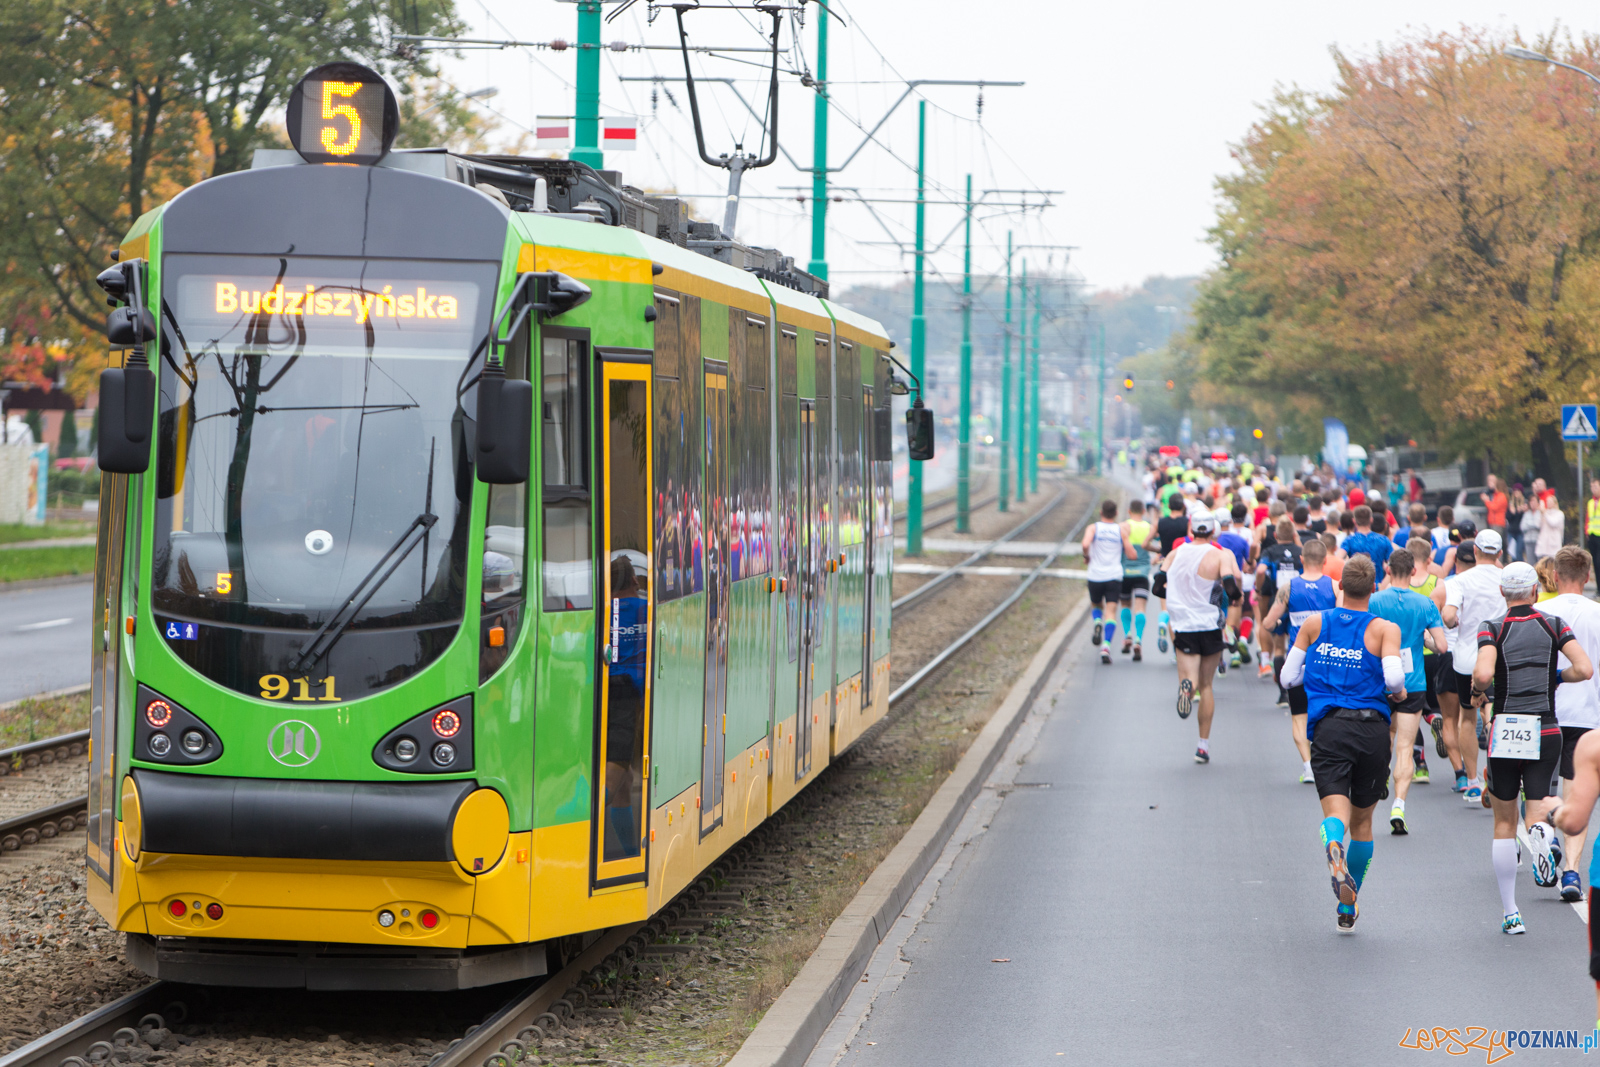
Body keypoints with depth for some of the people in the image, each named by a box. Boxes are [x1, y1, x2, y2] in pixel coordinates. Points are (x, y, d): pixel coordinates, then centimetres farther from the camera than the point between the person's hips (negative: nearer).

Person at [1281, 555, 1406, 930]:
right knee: (1362, 819, 16)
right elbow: (1393, 677, -16)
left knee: (1336, 811, -12)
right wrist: (1399, 692, 7)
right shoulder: (1385, 629, -1)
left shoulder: (1314, 624, 8)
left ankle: (1334, 850, -49)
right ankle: (1347, 908, 23)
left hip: (1329, 729, 0)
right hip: (1373, 728, 0)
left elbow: (1289, 676, 11)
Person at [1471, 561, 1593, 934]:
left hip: (1505, 732, 0)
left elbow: (1483, 674, -20)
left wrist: (1477, 692, 2)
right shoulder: (1554, 625, 3)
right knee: (1538, 811, 6)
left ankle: (1510, 913, 12)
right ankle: (1543, 831, -33)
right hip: (1546, 731, 1)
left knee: (1504, 823, 12)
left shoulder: (1493, 628, -3)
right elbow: (1584, 669, -7)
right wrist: (1556, 677, 12)